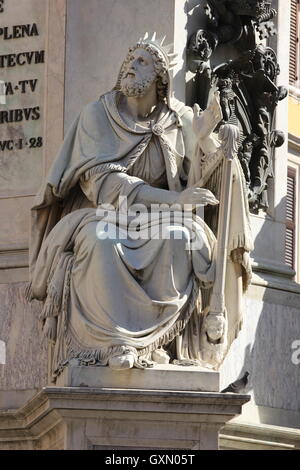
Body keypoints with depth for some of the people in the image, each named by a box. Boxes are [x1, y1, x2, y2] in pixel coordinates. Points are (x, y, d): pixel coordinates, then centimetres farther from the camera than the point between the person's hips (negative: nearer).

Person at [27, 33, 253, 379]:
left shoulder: (178, 120, 7)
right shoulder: (97, 115, -2)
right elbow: (100, 179, -15)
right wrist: (171, 198, -25)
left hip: (150, 226, 2)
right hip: (97, 217, -2)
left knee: (179, 237, -33)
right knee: (99, 237, -39)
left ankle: (145, 340, -36)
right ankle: (114, 342, -44)